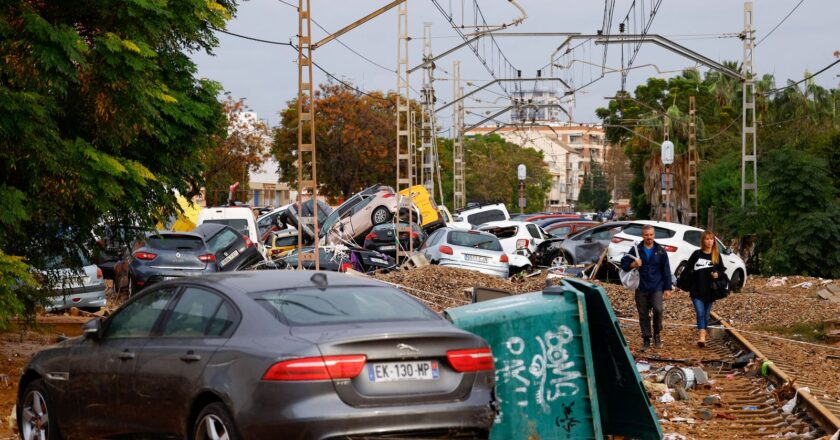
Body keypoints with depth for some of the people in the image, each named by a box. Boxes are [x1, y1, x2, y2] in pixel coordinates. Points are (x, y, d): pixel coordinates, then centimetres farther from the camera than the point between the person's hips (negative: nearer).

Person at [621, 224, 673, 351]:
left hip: (657, 287, -1)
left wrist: (668, 288, 1)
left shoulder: (660, 251, 5)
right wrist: (633, 265, -17)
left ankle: (657, 334, 3)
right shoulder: (636, 250, 5)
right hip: (641, 288, 1)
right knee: (643, 315, 4)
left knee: (658, 310, -20)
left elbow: (666, 270, 6)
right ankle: (646, 340, 15)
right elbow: (624, 264, 5)